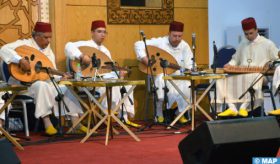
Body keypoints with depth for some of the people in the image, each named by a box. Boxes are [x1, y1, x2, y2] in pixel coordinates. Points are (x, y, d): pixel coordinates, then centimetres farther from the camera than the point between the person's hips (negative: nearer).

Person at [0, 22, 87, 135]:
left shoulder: (48, 51, 12)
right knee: (41, 85, -38)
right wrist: (21, 60, -38)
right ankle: (47, 123, -35)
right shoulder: (25, 44, -9)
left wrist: (61, 76, -9)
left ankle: (75, 122, -12)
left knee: (67, 88, -9)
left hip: (45, 83, 7)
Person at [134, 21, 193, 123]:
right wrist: (144, 58, -26)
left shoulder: (185, 46, 1)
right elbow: (138, 44, -13)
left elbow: (190, 66, -3)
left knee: (186, 84, -29)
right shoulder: (159, 42, -8)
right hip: (160, 73, -2)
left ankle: (181, 113, -10)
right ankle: (160, 114, -19)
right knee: (162, 82, -38)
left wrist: (188, 70, -27)